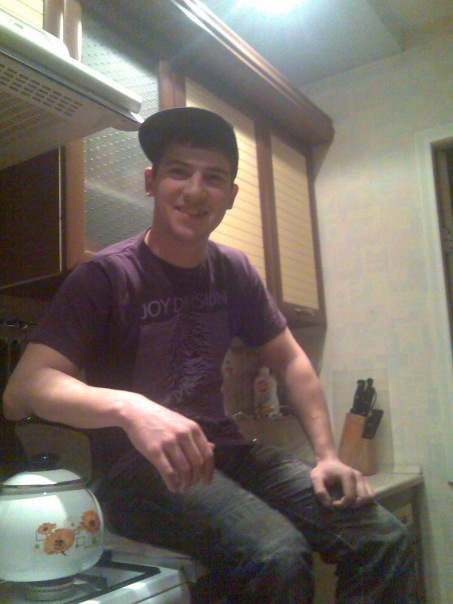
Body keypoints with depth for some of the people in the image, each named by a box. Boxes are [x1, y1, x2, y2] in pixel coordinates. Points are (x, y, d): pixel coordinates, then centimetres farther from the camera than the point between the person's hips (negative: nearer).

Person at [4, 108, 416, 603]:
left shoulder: (233, 272, 7)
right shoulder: (106, 276, -11)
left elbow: (291, 363, 12)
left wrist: (326, 455, 0)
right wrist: (128, 408, -40)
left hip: (223, 450, 6)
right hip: (139, 468, -5)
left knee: (385, 540, -8)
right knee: (277, 554, -31)